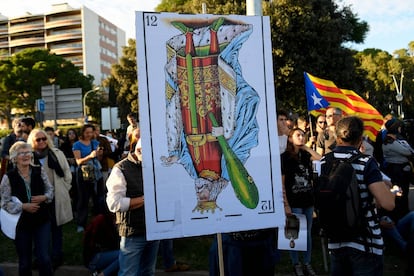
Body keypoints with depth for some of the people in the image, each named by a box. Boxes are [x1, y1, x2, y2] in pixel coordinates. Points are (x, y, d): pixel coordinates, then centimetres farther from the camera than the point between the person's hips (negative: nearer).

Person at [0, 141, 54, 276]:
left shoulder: (39, 171, -3)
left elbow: (50, 190, 6)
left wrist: (44, 197, -14)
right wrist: (24, 206, -20)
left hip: (42, 220, 1)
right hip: (21, 223, -1)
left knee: (44, 258, -2)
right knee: (24, 262, 13)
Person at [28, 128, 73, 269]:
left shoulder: (57, 153, 2)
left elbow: (67, 173, 7)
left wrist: (64, 189, 3)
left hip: (57, 197, 1)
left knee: (57, 227, 11)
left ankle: (57, 256, 24)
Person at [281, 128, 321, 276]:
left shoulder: (305, 155, 8)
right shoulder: (284, 157, -8)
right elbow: (281, 183, -11)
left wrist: (306, 147, -6)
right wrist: (286, 205, -14)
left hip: (308, 200, 5)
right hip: (294, 202, -5)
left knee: (308, 234, 13)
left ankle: (307, 263, 27)